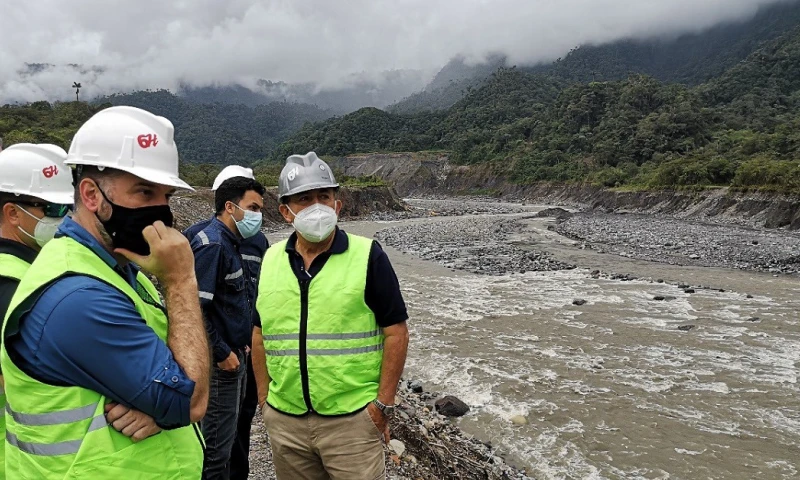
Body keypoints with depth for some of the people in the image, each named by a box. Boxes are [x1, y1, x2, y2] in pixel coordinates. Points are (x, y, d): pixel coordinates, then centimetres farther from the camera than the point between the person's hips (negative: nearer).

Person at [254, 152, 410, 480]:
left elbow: (395, 332, -8)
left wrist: (384, 403, -10)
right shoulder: (269, 261, 4)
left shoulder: (367, 256, -9)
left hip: (352, 419, -4)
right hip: (284, 419, 4)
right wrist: (264, 396, 9)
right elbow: (259, 333, 12)